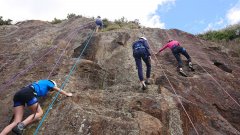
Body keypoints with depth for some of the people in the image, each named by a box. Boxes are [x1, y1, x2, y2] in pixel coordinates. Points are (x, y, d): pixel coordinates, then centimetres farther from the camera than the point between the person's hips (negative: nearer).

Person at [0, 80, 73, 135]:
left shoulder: (41, 82, 35)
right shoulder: (48, 83, 19)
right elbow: (58, 90, 30)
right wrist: (67, 94, 44)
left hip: (18, 94, 8)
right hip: (28, 94, -8)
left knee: (16, 122, 3)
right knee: (39, 113, 4)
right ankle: (20, 125, -17)